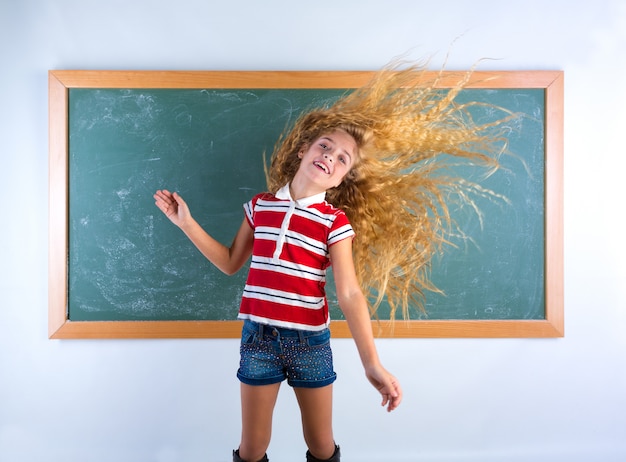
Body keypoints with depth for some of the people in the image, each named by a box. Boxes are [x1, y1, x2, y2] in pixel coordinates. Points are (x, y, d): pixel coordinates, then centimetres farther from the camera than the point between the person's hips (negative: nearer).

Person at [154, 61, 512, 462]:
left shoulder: (337, 222, -7)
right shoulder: (259, 206, 3)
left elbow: (350, 294, -11)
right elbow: (231, 263, 10)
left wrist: (372, 364, -17)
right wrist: (187, 222, 7)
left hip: (310, 341, -1)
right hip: (258, 336, 2)